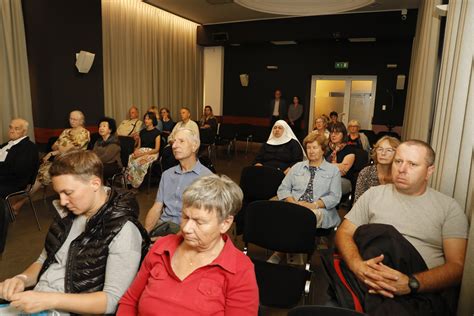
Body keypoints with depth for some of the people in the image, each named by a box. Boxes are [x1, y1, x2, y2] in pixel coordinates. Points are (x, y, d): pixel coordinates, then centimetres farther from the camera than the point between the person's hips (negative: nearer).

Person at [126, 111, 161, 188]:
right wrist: (136, 151, -5)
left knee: (140, 162, -35)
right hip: (141, 151, 5)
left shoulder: (157, 132, 0)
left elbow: (156, 149, -6)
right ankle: (130, 180, -27)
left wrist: (143, 153, -16)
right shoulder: (142, 132, 18)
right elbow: (139, 146, 19)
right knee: (130, 158, -29)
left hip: (152, 153, -5)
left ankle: (136, 183, -23)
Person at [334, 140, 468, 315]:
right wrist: (357, 265, -18)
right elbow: (344, 233, 6)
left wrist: (411, 284, -19)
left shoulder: (449, 207, 8)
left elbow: (457, 266, -1)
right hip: (372, 282, 1)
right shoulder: (374, 194, 12)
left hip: (422, 292, 0)